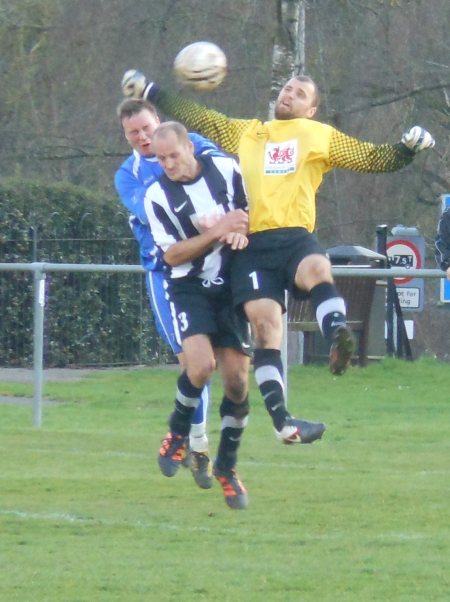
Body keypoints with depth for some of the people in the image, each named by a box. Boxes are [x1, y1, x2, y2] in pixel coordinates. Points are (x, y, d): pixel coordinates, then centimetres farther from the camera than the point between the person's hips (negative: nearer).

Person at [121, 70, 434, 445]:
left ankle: (339, 341, -56)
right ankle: (281, 420, -19)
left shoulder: (321, 136, 22)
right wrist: (149, 91, 34)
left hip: (295, 237, -1)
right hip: (252, 243, 1)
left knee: (318, 269, -37)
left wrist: (408, 148, 2)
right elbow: (194, 117, 34)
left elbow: (374, 159, 19)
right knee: (265, 322, -16)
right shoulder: (245, 132, 28)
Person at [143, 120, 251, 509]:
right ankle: (178, 433, 4)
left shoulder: (226, 169, -2)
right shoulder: (157, 195, -9)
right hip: (190, 288, -3)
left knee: (238, 381, -2)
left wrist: (241, 230, -11)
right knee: (201, 364, -26)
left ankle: (227, 466, 17)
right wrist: (217, 232, -24)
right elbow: (172, 255, -13)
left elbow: (252, 211, 12)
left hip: (232, 285, 3)